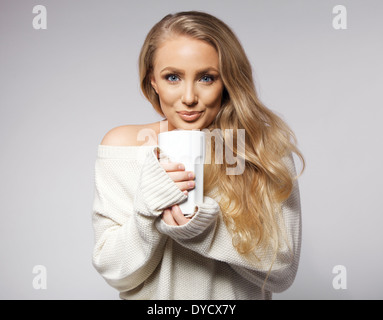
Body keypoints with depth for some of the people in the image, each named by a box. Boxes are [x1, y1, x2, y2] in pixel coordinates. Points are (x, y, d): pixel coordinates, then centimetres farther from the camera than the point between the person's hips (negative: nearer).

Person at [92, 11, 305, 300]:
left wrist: (210, 229, -22)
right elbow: (115, 273, -7)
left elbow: (282, 272, -8)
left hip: (238, 295, 0)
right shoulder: (123, 145, -8)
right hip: (152, 297, 1)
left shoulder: (267, 146, -9)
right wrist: (148, 212, -23)